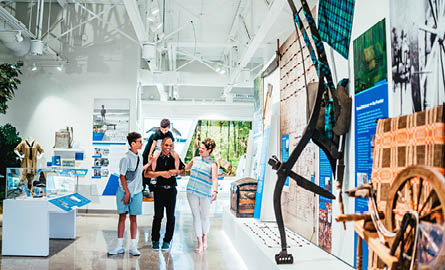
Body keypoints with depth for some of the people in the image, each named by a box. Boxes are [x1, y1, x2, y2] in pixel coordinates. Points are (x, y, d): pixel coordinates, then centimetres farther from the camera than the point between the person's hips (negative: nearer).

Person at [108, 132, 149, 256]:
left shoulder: (139, 157, 8)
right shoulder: (125, 158, -12)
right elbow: (122, 176, -11)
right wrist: (127, 193, -12)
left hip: (136, 192, 5)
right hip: (124, 191, -5)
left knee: (133, 218, 7)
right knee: (122, 217, 2)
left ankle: (133, 246, 10)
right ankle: (120, 246, 9)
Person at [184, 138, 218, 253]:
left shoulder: (212, 165, -6)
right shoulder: (195, 159, 8)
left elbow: (215, 179, -19)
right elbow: (186, 168, 27)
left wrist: (215, 191, -34)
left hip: (205, 194, -3)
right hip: (192, 192, 3)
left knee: (205, 217, 6)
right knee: (196, 216, 3)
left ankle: (204, 237, 32)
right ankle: (199, 242, 7)